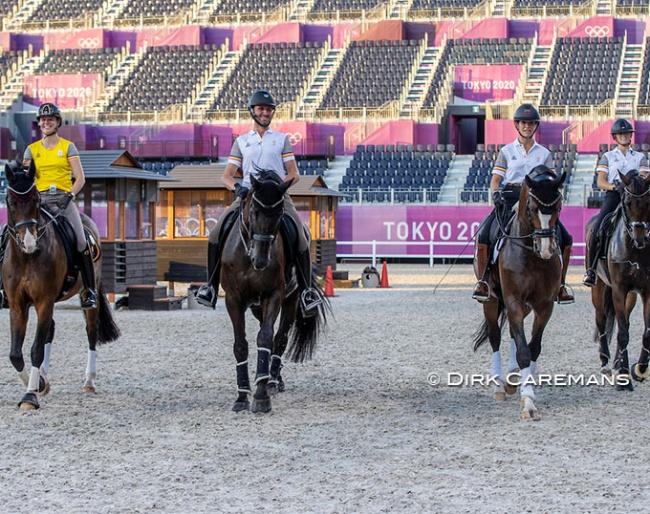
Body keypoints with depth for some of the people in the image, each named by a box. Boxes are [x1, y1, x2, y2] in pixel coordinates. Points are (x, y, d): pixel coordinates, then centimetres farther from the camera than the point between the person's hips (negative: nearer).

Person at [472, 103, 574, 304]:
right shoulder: (507, 151, 11)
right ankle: (481, 281, -13)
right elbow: (495, 179, 5)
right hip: (509, 199, -1)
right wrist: (496, 194, -16)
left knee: (566, 239, -13)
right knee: (483, 236, -25)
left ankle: (560, 284, -1)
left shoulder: (544, 153, 14)